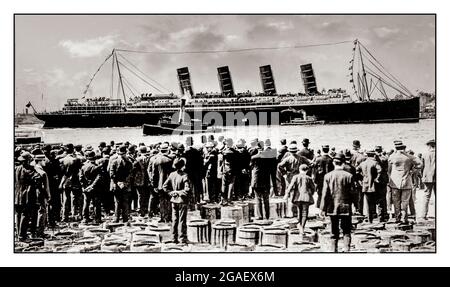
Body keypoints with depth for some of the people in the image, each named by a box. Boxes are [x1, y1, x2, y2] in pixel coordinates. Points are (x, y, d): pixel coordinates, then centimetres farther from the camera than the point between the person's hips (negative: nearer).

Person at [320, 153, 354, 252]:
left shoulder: (328, 176, -4)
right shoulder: (348, 176, -7)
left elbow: (325, 194, -4)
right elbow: (352, 193, -4)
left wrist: (323, 208, 0)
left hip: (332, 208, 1)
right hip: (346, 207, -1)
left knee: (334, 232, 12)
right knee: (346, 231, 7)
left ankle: (334, 250, 14)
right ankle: (346, 249, -6)